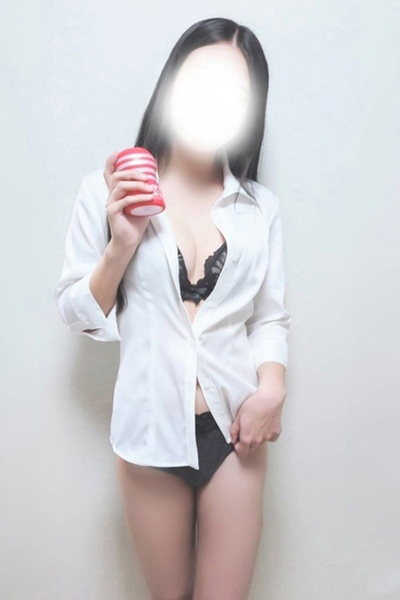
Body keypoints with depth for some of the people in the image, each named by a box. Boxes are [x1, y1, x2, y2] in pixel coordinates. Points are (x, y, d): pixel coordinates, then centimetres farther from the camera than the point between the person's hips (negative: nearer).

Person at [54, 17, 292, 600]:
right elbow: (77, 312, -3)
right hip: (151, 429, -1)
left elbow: (271, 316, 4)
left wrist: (272, 384, -13)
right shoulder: (106, 190, -6)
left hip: (235, 429, 1)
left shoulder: (261, 206, 0)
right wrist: (122, 244, -18)